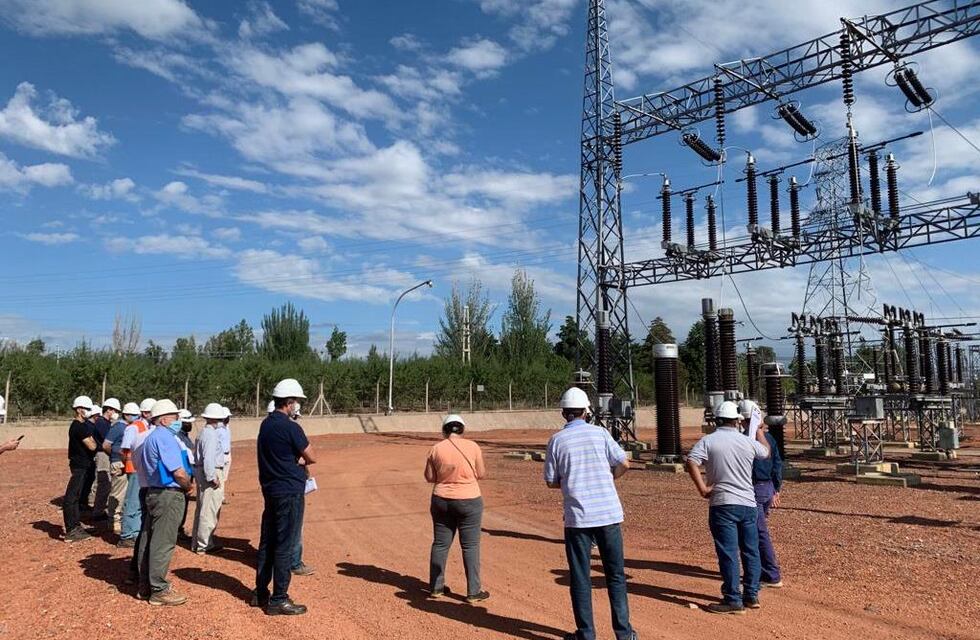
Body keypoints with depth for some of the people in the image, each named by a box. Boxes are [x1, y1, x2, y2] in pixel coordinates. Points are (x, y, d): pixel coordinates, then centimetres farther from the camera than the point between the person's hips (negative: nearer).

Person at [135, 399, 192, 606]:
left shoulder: (150, 438, 15)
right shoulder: (165, 437, -16)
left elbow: (139, 464, 23)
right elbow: (179, 473, -21)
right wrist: (188, 486, -1)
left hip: (153, 493, 11)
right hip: (169, 495, -11)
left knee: (148, 540, 16)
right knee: (163, 543, -4)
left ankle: (145, 586, 27)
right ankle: (159, 590, 3)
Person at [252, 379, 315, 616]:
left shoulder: (265, 425, 8)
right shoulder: (290, 427, -18)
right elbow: (311, 458, -14)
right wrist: (302, 459, 6)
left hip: (270, 489, 9)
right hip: (289, 491, -9)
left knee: (267, 542, 16)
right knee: (285, 545, -1)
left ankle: (260, 593, 27)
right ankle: (278, 600, 5)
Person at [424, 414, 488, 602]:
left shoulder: (436, 449, -4)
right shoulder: (472, 447, -8)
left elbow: (429, 477, 2)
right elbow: (481, 475, -2)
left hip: (441, 501, 3)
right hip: (469, 501, -2)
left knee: (440, 544, 14)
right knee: (470, 546, 6)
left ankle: (436, 587, 24)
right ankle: (474, 591, 10)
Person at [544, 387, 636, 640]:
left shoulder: (557, 440, -2)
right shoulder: (599, 433, 0)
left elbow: (551, 481, 2)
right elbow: (624, 464, 2)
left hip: (577, 517, -1)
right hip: (608, 513, 1)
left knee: (580, 578, 9)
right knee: (616, 575, 12)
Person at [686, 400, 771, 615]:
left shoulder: (708, 441, -6)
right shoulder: (748, 442, 5)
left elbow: (691, 462, -20)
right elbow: (766, 452, 26)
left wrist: (703, 489, -12)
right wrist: (759, 430, 42)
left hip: (723, 504, -4)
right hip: (748, 504, 4)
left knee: (728, 554, -1)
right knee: (751, 551, 15)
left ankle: (733, 600, 2)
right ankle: (752, 596, 23)